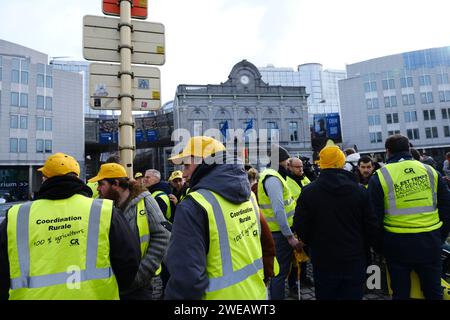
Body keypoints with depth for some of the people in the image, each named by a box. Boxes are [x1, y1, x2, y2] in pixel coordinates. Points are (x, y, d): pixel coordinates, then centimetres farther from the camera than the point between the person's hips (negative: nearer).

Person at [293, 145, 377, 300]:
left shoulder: (308, 191, -13)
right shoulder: (359, 190, -6)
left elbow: (300, 228, -9)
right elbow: (370, 226, -1)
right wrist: (362, 249, 16)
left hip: (323, 262, -1)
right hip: (354, 262, 2)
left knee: (325, 294, 15)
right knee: (353, 295, 16)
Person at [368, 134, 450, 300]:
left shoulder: (379, 177, -9)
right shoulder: (430, 171, 2)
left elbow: (375, 217, -7)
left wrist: (380, 246, 6)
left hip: (398, 244, -3)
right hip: (430, 242, 3)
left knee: (401, 293, 13)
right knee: (434, 291, 20)